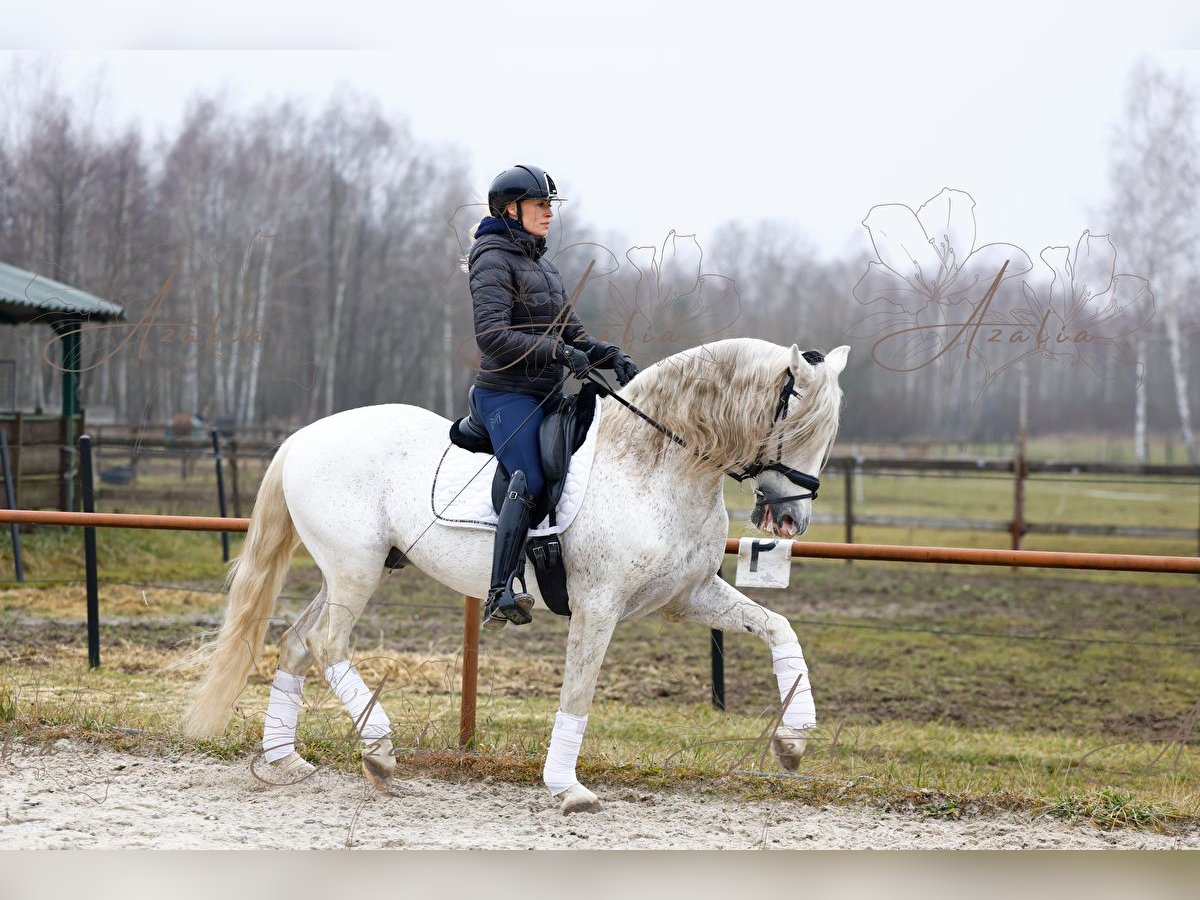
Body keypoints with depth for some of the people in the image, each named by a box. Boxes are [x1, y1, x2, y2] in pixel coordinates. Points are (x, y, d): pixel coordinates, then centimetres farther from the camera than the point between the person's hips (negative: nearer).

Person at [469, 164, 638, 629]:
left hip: (545, 394, 10)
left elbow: (571, 332, 21)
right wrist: (559, 352, -25)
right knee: (529, 481, -25)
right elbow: (491, 335, -21)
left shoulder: (542, 264, 20)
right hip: (507, 393, -10)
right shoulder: (494, 261, -9)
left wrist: (611, 357, 3)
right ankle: (500, 595, -31)